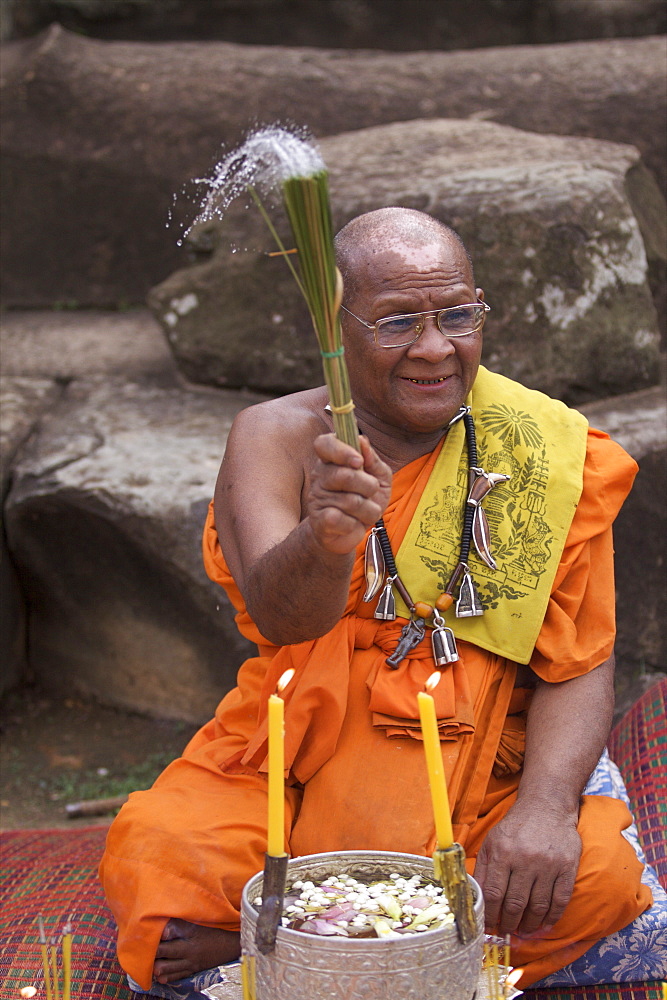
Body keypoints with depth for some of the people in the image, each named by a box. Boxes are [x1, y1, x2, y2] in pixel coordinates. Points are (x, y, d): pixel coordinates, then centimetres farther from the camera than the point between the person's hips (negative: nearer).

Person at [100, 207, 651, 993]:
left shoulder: (544, 452, -4)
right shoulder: (276, 437, -5)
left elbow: (579, 666, -4)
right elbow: (278, 612, -22)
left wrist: (547, 805, -23)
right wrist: (326, 540, -46)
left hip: (479, 784, 2)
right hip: (287, 770, -1)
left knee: (596, 878, -28)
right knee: (155, 860, -28)